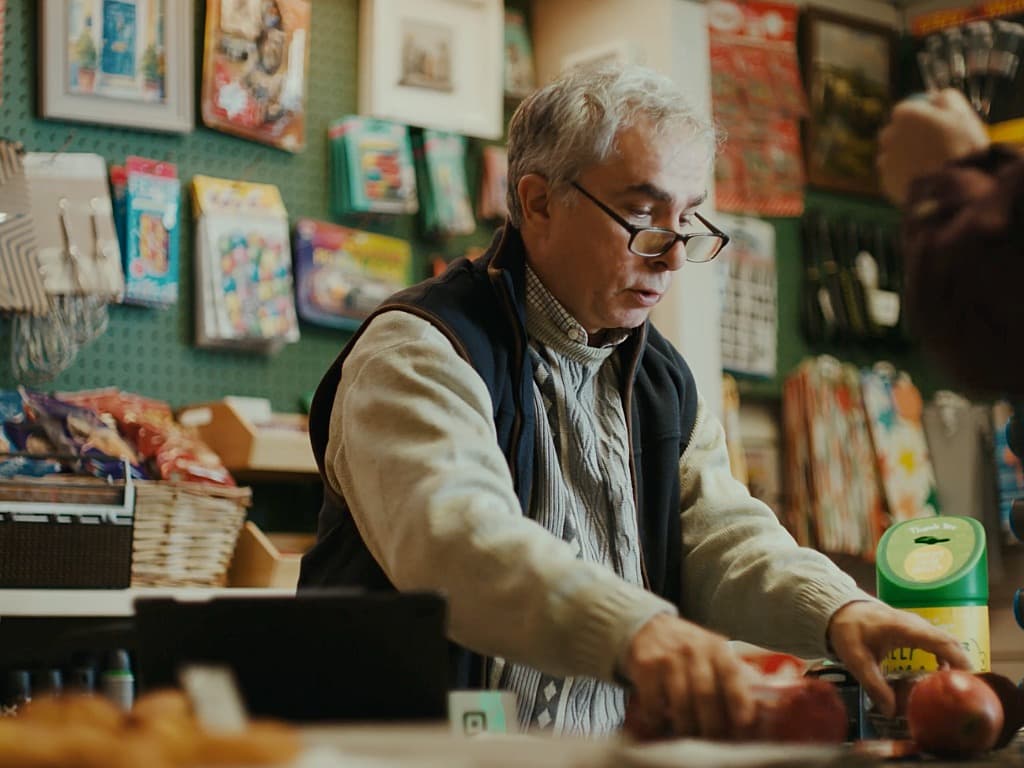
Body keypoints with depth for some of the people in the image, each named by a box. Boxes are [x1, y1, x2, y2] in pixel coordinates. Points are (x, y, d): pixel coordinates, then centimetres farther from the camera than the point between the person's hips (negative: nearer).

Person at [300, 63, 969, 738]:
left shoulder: (662, 381, 17)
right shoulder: (419, 354, -8)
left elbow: (720, 537, 4)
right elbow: (453, 539, -26)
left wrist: (837, 610, -16)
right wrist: (636, 631, -41)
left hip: (618, 756, 5)